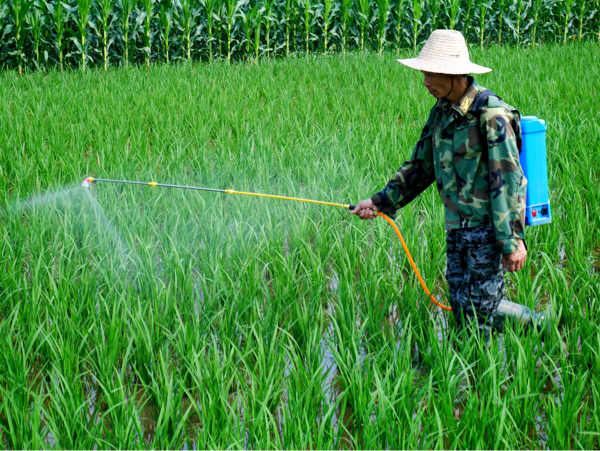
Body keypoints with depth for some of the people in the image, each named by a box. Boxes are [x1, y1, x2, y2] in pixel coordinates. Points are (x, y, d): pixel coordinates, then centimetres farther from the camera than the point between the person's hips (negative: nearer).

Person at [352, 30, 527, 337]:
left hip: (489, 230, -8)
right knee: (460, 313, 11)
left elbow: (507, 179, -19)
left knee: (478, 314, -5)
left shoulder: (491, 114, -17)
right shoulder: (441, 113, 9)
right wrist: (381, 202, 14)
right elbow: (420, 166, 18)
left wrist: (513, 240, -20)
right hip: (457, 229, 8)